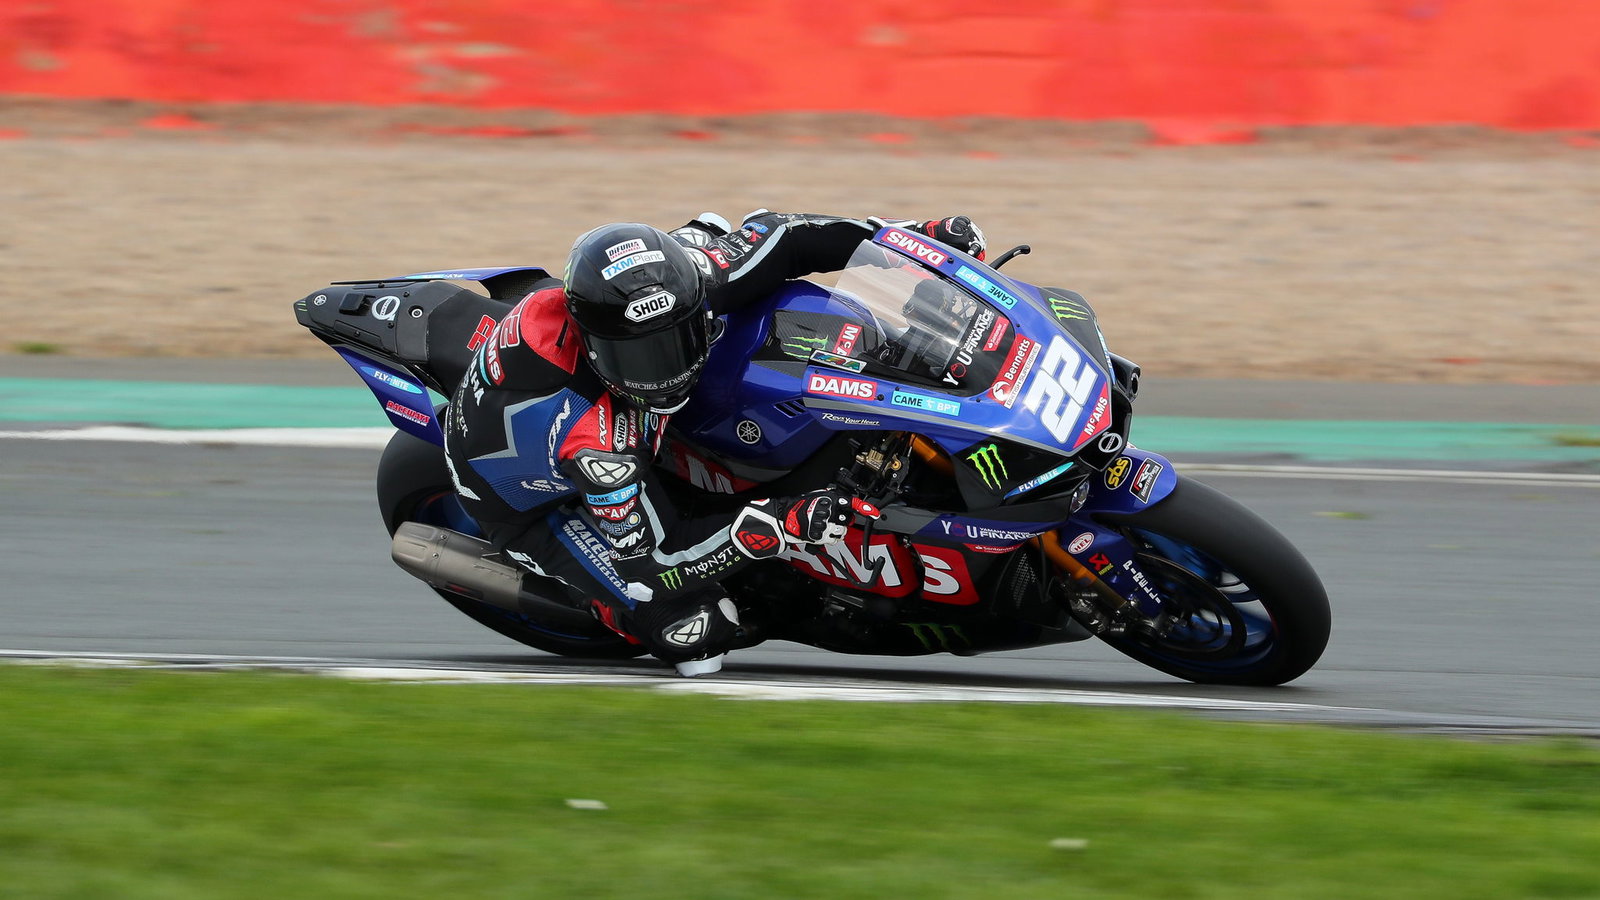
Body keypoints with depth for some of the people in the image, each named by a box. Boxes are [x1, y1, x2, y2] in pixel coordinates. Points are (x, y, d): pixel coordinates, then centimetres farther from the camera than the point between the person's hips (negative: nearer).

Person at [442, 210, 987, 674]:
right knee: (696, 630, -21)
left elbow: (772, 238, -14)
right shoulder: (590, 434, -46)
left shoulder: (675, 278, -31)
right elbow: (649, 553, -35)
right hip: (529, 503, -6)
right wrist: (782, 526, -44)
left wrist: (917, 235, -17)